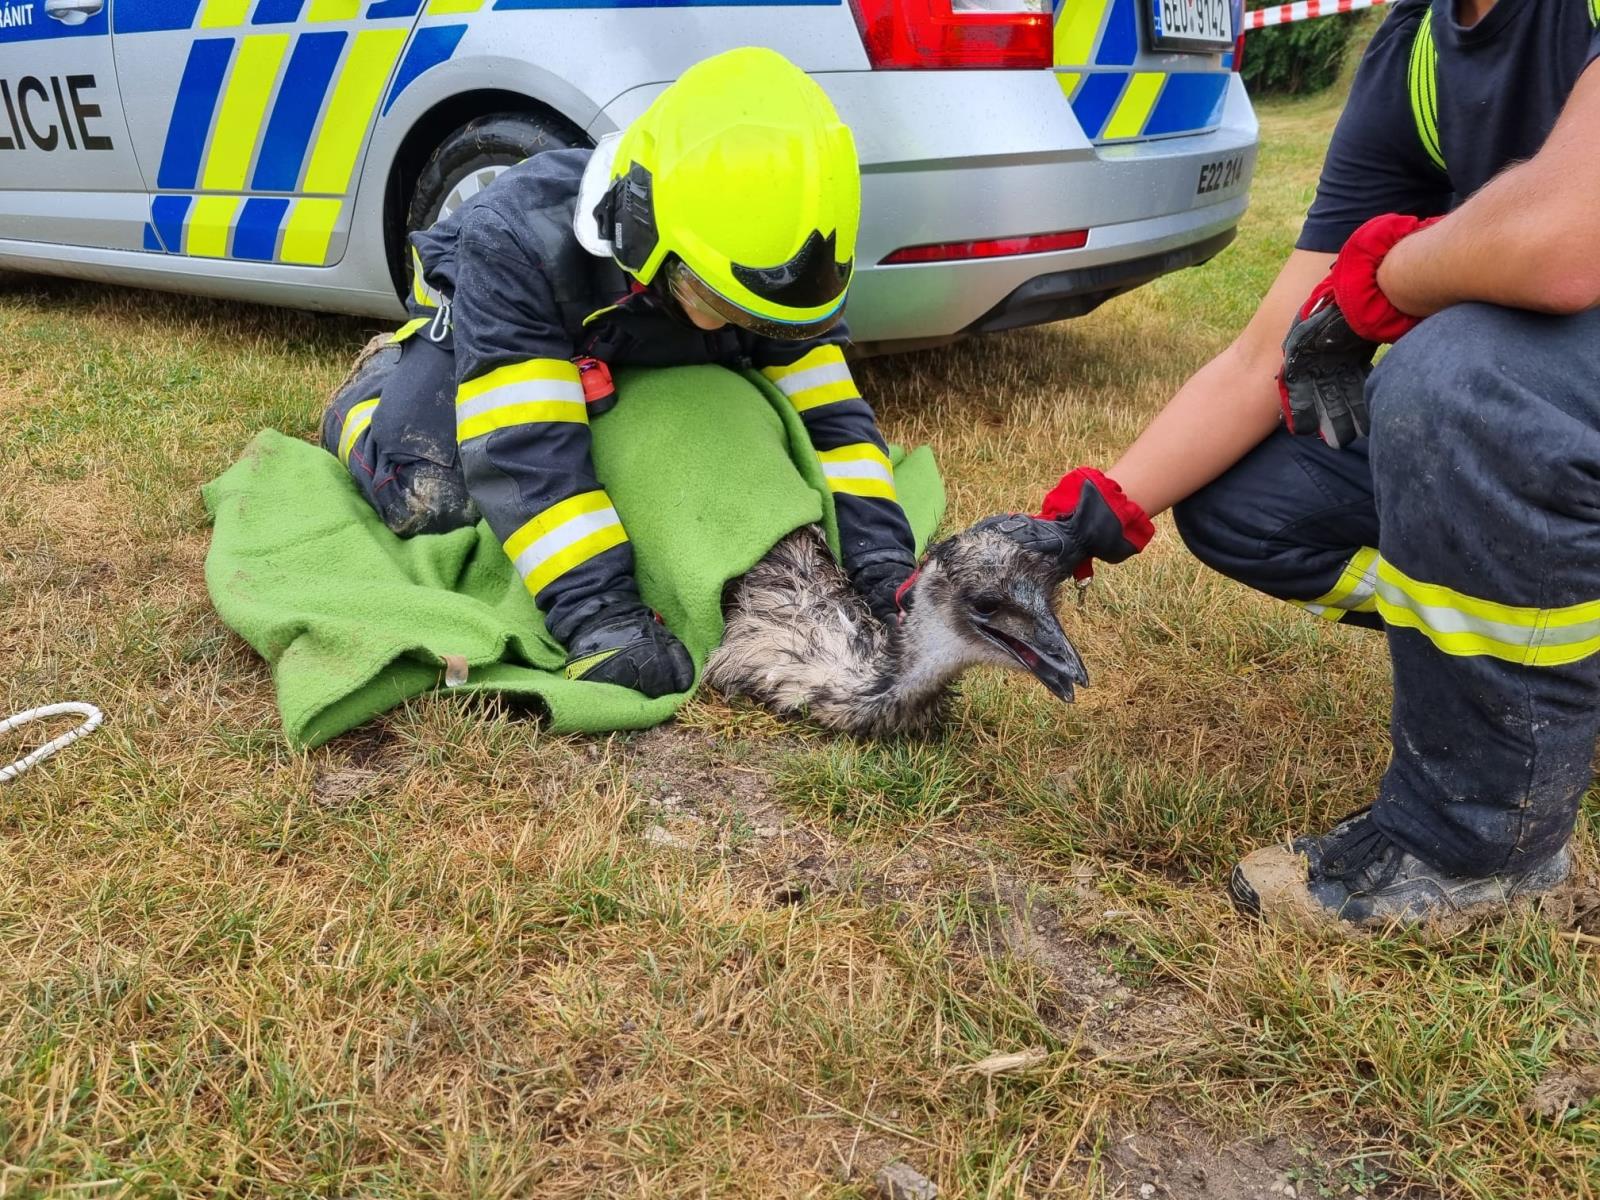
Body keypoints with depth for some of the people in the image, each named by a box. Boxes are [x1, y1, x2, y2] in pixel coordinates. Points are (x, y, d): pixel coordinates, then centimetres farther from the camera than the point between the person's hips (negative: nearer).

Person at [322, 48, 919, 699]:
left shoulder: (761, 267, -30)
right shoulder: (519, 238, -44)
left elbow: (828, 419, -27)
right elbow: (526, 455, -48)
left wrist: (886, 565, -39)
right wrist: (598, 614, -55)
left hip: (633, 361, 5)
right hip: (481, 325, -4)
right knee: (432, 500, -27)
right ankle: (369, 395, 10)